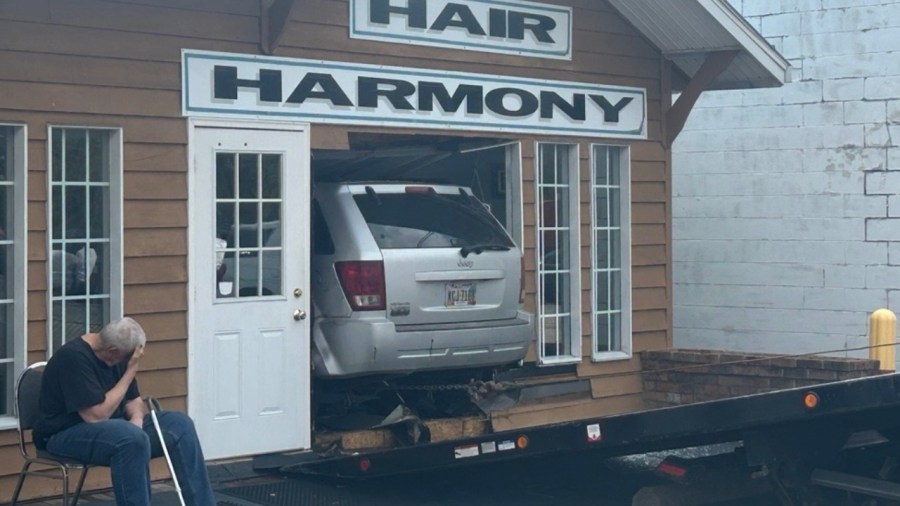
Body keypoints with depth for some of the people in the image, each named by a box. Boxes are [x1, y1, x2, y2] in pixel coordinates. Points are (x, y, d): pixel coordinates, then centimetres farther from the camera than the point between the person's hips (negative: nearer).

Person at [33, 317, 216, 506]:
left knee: (179, 424, -10)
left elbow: (132, 398, 12)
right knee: (132, 438, -37)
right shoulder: (73, 357, -23)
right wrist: (131, 371, -21)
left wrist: (137, 418, -12)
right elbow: (97, 415, -26)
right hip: (66, 434, -8)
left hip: (111, 427, 8)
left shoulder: (117, 356, 4)